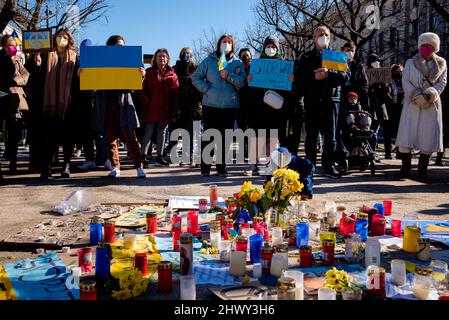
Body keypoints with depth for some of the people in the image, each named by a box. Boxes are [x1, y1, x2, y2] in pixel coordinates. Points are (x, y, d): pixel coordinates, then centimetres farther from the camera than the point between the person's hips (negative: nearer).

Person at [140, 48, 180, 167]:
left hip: (165, 109, 2)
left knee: (162, 132, 9)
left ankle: (160, 156, 16)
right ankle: (143, 155, 1)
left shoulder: (172, 74, 8)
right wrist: (147, 102, -11)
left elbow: (176, 92, 3)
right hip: (151, 109, -2)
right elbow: (143, 89, 3)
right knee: (149, 132, -3)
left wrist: (174, 110, -3)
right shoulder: (149, 72, 6)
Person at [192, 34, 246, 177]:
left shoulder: (238, 63, 9)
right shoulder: (209, 61, 7)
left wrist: (228, 76, -16)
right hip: (211, 105, -1)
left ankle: (221, 166, 16)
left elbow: (242, 82, -3)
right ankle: (205, 167, 8)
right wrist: (205, 88, -7)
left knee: (225, 137, 5)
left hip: (230, 105, 1)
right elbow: (196, 78, 7)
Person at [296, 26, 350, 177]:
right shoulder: (306, 57, 12)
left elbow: (345, 75, 0)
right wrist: (314, 76, -15)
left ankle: (329, 165, 11)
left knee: (331, 136, 3)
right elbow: (300, 78, 1)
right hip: (312, 101, -1)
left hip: (331, 100, 1)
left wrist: (328, 73, -14)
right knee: (311, 135, 1)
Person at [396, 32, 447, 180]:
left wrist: (431, 94, -17)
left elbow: (442, 83, 1)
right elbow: (405, 82, -2)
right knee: (406, 136, -7)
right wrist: (417, 96, -16)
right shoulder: (410, 62, 9)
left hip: (431, 105, 1)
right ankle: (405, 169, -1)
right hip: (412, 104, -1)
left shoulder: (441, 64, 11)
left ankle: (422, 170, 7)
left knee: (429, 137, -1)